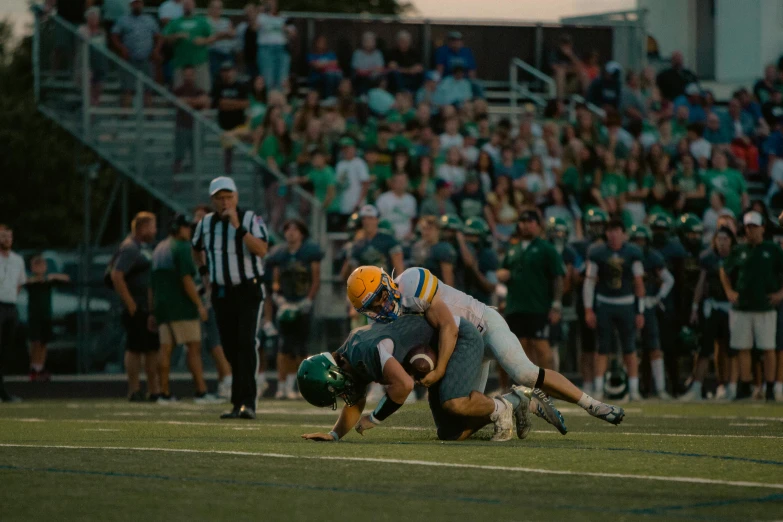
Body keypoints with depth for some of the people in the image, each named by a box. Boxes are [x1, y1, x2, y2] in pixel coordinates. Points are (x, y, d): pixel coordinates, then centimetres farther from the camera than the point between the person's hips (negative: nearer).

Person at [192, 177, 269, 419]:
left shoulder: (251, 219, -8)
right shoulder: (206, 223, 7)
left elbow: (262, 250, -24)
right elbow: (197, 249, 27)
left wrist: (238, 227, -29)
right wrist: (204, 272, 14)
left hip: (248, 291, -5)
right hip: (221, 293, 5)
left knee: (246, 342, -18)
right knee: (231, 348, 5)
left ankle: (246, 402, -25)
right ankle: (239, 403, 13)